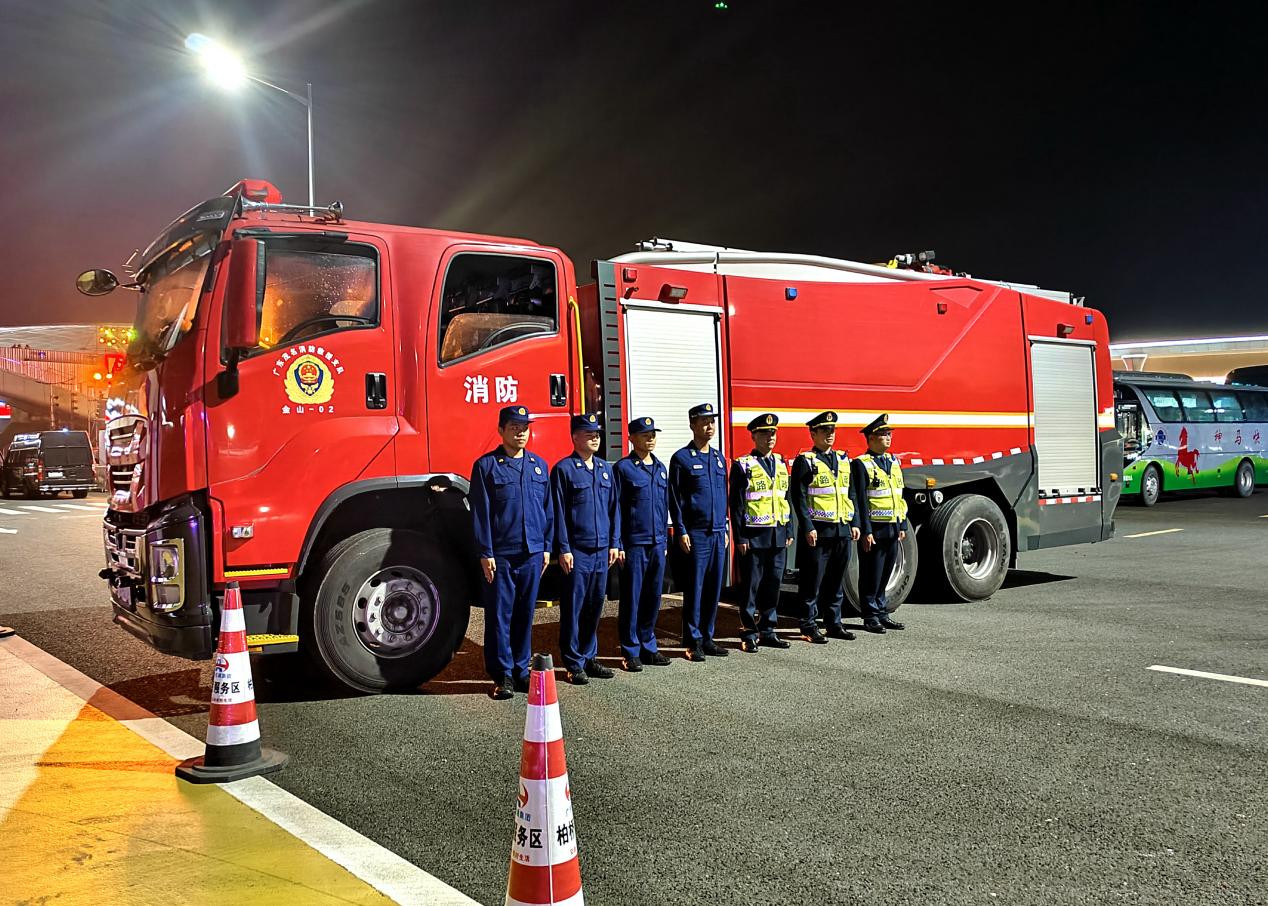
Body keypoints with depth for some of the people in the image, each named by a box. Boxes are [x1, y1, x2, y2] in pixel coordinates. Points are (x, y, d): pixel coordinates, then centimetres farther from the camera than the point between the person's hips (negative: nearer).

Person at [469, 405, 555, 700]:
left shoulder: (540, 465, 11)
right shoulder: (486, 465, -2)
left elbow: (548, 509, 14)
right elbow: (480, 512, -5)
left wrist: (547, 547, 9)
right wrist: (485, 553, -9)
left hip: (532, 554, 4)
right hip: (500, 555, -4)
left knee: (525, 614, 10)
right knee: (499, 615, 1)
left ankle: (521, 669, 21)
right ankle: (502, 675, 9)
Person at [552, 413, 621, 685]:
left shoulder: (605, 469, 12)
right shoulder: (564, 469, -6)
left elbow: (613, 508, 15)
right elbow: (559, 512, -8)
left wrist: (614, 543, 10)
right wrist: (563, 549, -12)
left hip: (601, 550, 6)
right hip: (576, 551, -6)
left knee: (595, 605, 11)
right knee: (574, 608, 1)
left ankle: (589, 657, 23)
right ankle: (574, 664, 8)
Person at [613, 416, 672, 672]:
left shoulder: (661, 468, 13)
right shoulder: (623, 468, -5)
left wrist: (665, 539, 15)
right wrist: (617, 545, -11)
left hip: (657, 544, 6)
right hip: (634, 543, -6)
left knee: (653, 597, 10)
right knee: (632, 598, 1)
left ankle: (648, 646, 21)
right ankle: (631, 652, 9)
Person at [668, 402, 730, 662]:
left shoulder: (718, 457, 14)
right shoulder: (681, 459, -5)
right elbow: (675, 499, -6)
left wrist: (725, 529, 15)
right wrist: (681, 532, -11)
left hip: (718, 533, 6)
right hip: (695, 534, -6)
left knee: (714, 588, 8)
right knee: (694, 588, -1)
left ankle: (707, 638, 18)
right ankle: (693, 641, 6)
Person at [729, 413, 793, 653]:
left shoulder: (781, 464, 13)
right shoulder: (743, 466, -6)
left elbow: (786, 499, 16)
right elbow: (736, 505, -8)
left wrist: (788, 532, 11)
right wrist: (740, 538, -12)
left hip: (778, 536, 6)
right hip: (754, 536, -6)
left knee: (773, 584, 10)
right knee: (751, 586, 0)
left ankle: (768, 631, 19)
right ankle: (750, 634, 7)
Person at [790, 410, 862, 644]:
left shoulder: (843, 460, 15)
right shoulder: (805, 461, -4)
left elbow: (851, 495, 17)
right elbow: (799, 498, -10)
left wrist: (855, 523, 9)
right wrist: (808, 527, -16)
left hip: (842, 530, 6)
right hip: (818, 531, -6)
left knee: (836, 580, 12)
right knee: (813, 581, -1)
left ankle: (833, 623, 21)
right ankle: (809, 627, 6)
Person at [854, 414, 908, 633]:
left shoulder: (893, 462, 14)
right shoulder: (861, 464, -8)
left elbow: (900, 496, 18)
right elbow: (860, 500, -13)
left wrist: (903, 526, 12)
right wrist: (866, 531, -17)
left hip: (893, 530, 7)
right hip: (874, 529, -7)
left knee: (885, 574, 13)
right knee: (871, 575, 1)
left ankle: (882, 612, 22)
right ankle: (871, 616, 9)